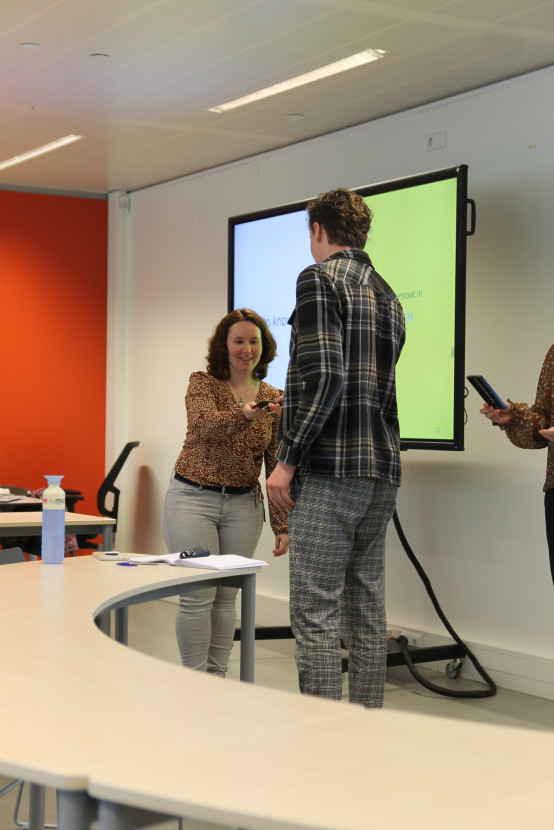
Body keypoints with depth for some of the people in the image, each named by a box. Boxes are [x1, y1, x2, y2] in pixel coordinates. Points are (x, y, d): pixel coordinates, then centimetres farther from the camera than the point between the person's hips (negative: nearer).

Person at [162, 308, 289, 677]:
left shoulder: (274, 398, 5)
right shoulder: (203, 383, -4)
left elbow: (277, 466, 6)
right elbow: (206, 427, -25)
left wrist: (283, 525, 2)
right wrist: (244, 414, -46)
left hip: (243, 505, 3)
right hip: (193, 498, -3)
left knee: (227, 596, 7)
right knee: (198, 596, -5)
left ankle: (218, 679, 17)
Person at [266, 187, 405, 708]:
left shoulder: (319, 279, -5)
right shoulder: (387, 295, 19)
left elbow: (324, 376, -17)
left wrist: (287, 461, -13)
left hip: (330, 470, -8)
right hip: (382, 472, 8)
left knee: (315, 612, -6)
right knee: (366, 607, 12)